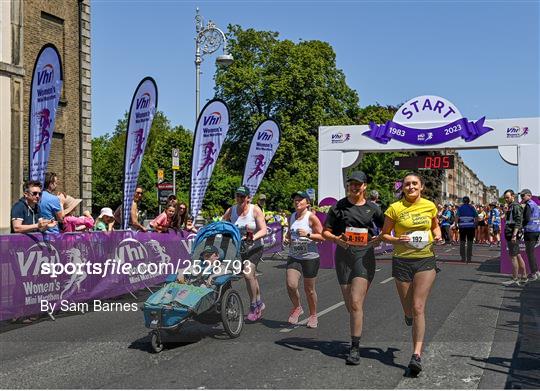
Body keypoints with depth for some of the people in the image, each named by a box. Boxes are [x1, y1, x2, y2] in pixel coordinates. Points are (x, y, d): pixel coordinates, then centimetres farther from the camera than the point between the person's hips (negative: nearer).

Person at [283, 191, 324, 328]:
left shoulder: (311, 217, -8)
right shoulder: (292, 217, 9)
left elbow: (322, 236, -10)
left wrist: (307, 234, -22)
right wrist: (287, 239, 3)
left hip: (310, 257, -4)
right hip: (294, 257, 4)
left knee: (309, 289, 5)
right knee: (291, 285, -12)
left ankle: (313, 316, 27)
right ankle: (297, 308, 16)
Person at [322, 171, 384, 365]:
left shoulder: (372, 208, 6)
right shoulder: (339, 206, 5)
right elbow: (325, 231, 6)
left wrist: (379, 238, -5)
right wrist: (336, 238, -14)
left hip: (365, 256, -2)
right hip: (343, 255, 2)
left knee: (356, 302, -13)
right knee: (349, 303, 9)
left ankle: (355, 349, -9)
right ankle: (356, 334, 35)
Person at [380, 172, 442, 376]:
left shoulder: (430, 206, 3)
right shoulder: (395, 208, -4)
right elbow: (384, 234, 3)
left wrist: (437, 236, 0)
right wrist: (397, 240, -17)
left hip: (425, 260, 0)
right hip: (402, 261, 0)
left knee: (418, 308, -9)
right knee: (409, 309, 9)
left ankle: (417, 355, -8)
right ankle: (408, 314, 50)